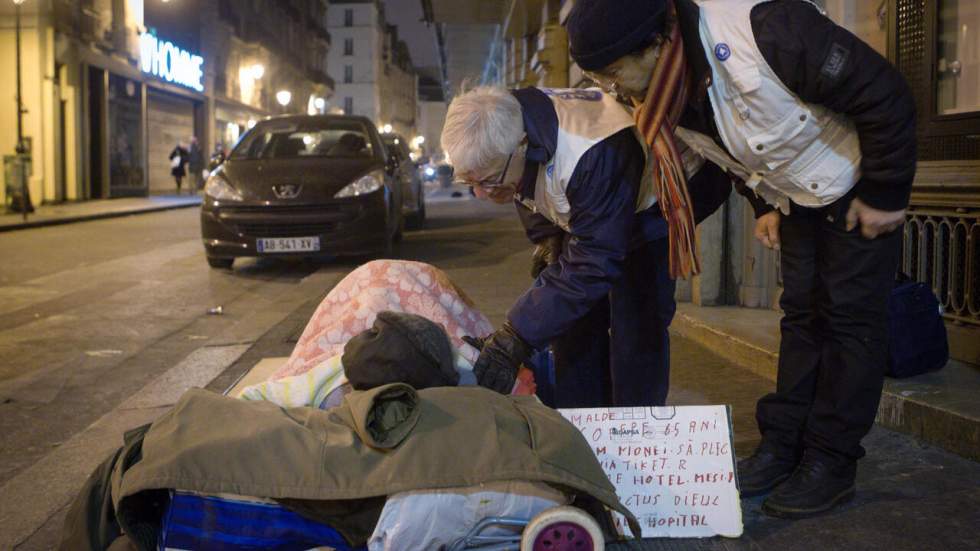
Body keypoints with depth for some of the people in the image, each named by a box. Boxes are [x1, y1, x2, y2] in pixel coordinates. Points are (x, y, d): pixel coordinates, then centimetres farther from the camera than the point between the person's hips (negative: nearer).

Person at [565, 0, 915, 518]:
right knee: (801, 314, 10)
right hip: (794, 198, 7)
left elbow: (885, 96, -29)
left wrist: (884, 195, -22)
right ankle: (782, 444, 17)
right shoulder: (673, 93, -13)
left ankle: (832, 461, 4)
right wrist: (765, 207, 7)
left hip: (856, 190, -7)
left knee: (849, 317, -4)